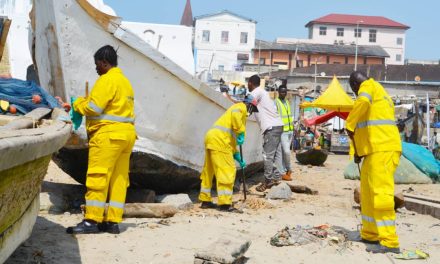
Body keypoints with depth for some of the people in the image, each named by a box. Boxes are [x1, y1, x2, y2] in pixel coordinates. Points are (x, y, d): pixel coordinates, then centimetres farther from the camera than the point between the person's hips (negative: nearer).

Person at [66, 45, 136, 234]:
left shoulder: (107, 79, -9)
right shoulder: (125, 81, 20)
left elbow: (94, 108, -15)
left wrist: (78, 104, 4)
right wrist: (86, 102, 15)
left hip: (108, 133, -9)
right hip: (126, 133, 9)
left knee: (97, 177, -7)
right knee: (118, 179, 7)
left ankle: (91, 221, -6)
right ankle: (113, 221, 9)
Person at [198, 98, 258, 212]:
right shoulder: (241, 107, 7)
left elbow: (232, 138, 31)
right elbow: (235, 115, -20)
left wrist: (237, 156, 27)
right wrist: (241, 133, -18)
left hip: (210, 137, 10)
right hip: (219, 139, -10)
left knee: (209, 171, 16)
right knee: (227, 171, -9)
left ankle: (205, 200, 26)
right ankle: (225, 204, -11)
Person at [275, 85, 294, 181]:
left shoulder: (287, 102, 16)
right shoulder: (276, 102, -9)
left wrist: (292, 129, 19)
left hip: (290, 131, 7)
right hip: (282, 131, -7)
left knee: (284, 152, 11)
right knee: (286, 151, -12)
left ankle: (284, 171, 16)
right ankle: (288, 169, 5)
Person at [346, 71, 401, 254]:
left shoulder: (369, 86, -2)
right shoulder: (379, 93, 27)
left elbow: (363, 101, -27)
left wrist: (350, 126, -17)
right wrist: (359, 151, 23)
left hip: (383, 149, -10)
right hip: (376, 150, 10)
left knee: (381, 193, -12)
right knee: (368, 193, 16)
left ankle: (389, 242, -12)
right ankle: (370, 234, 24)